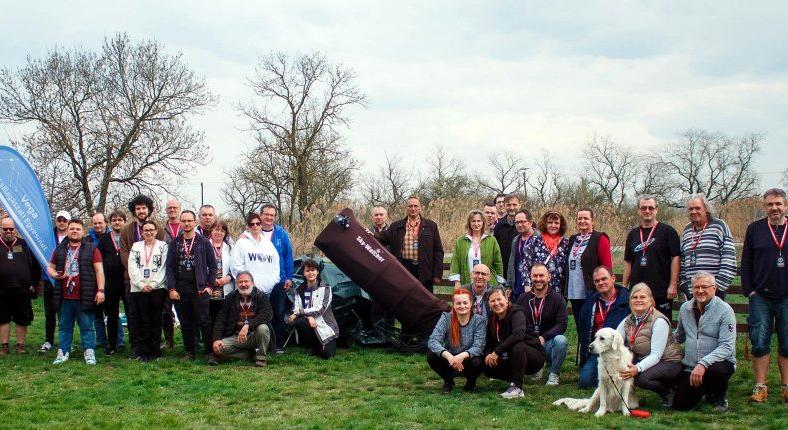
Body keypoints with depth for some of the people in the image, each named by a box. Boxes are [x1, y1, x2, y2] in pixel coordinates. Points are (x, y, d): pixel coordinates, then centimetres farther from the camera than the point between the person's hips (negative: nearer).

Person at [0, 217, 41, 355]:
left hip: (23, 291, 0)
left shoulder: (24, 245, 7)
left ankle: (21, 345, 13)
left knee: (22, 319, 4)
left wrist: (34, 283, 4)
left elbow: (35, 265, 9)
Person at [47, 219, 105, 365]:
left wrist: (100, 290, -11)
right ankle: (63, 353, 18)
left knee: (86, 326, 1)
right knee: (64, 326, 11)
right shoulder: (60, 249, 12)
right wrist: (54, 274, -5)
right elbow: (50, 267, 19)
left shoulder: (91, 249, 1)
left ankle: (89, 353, 6)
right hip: (64, 297, 4)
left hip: (84, 297, -4)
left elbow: (99, 270, -3)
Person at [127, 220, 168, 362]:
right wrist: (141, 285, -7)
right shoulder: (136, 247, 13)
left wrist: (152, 284, -10)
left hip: (158, 288, -2)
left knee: (156, 320, -1)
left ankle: (156, 352, 3)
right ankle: (145, 352, 5)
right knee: (144, 321, 1)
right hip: (139, 289, 2)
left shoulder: (163, 246, 7)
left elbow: (164, 267, -1)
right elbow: (132, 268, 5)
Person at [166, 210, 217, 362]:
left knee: (203, 322, -6)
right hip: (180, 290, 3)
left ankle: (210, 352, -2)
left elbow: (212, 266, 3)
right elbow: (169, 267, 7)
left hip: (199, 289, -3)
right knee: (185, 323, 7)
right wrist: (172, 288, -3)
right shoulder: (175, 244, 10)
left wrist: (209, 286, -5)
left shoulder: (203, 243, 3)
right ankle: (189, 352, 16)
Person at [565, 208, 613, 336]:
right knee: (579, 327, 11)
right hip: (574, 293, 7)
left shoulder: (600, 239, -4)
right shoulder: (573, 240, 15)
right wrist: (566, 291, 13)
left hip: (591, 293, -7)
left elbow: (607, 267, -9)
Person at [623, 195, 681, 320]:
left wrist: (673, 285, -12)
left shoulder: (667, 231, -1)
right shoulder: (633, 234, 13)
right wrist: (624, 286, 11)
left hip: (662, 291, -4)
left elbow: (676, 258, -6)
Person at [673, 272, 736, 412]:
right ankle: (706, 390, 25)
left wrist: (703, 364, -31)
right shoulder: (685, 309, 7)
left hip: (719, 362, -4)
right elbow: (679, 337, 24)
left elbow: (727, 347, -20)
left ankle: (721, 398, -2)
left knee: (716, 370, -39)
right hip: (690, 366, 5)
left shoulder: (725, 310, -11)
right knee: (680, 405, -9)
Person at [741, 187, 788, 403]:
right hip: (760, 297, 0)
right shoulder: (755, 229, 6)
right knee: (760, 344, -1)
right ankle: (760, 387, 6)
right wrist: (748, 290, -2)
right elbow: (746, 263, 6)